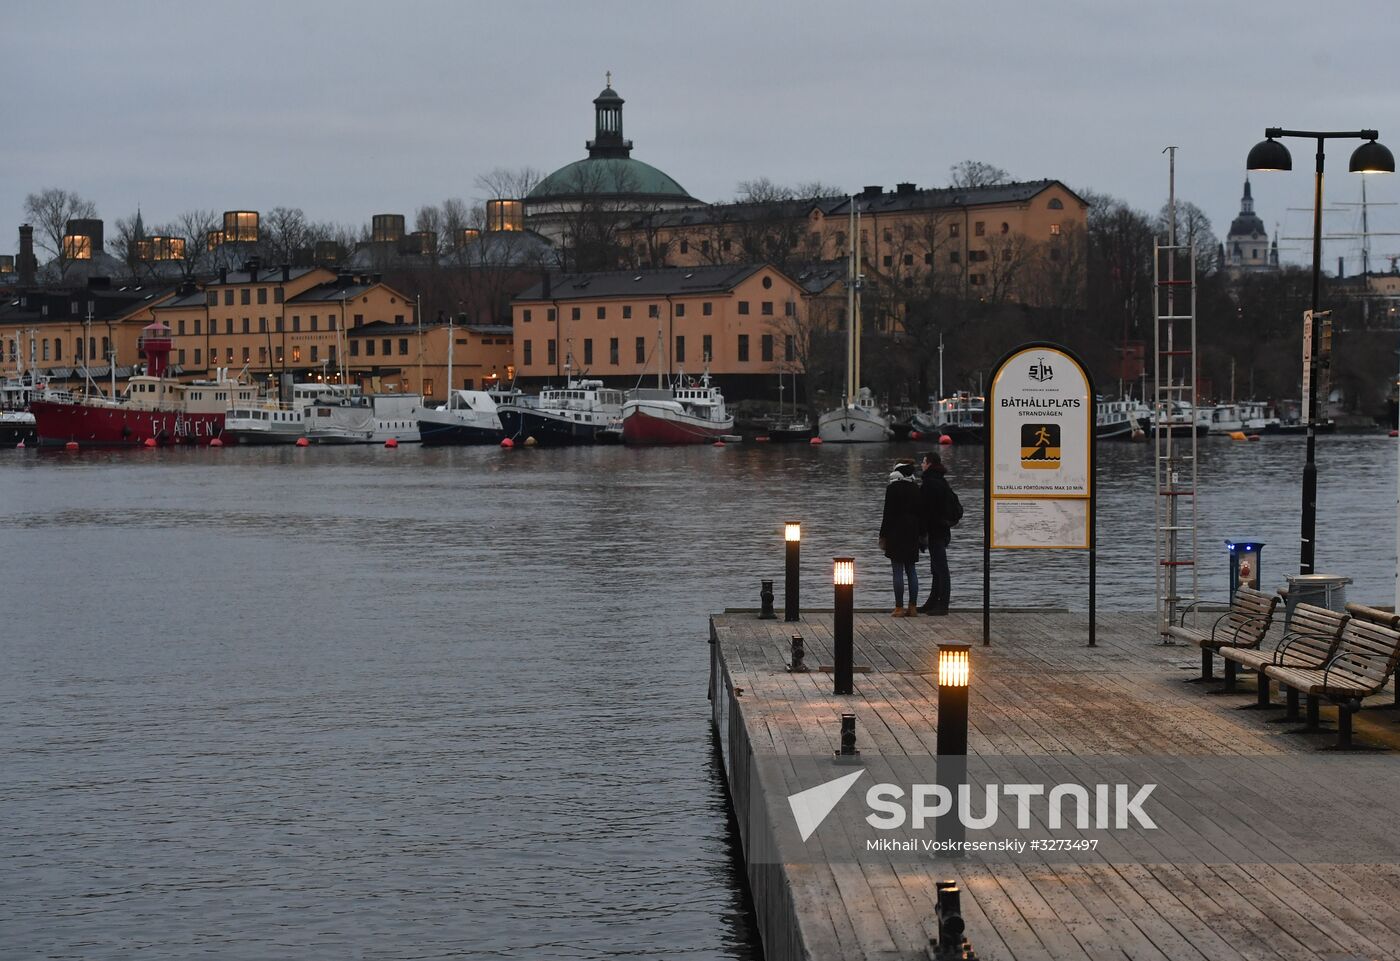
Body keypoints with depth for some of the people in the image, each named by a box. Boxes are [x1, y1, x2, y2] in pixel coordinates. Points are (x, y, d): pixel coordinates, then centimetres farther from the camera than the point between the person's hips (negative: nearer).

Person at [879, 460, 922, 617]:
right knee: (912, 570, 9)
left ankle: (899, 608, -5)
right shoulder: (916, 488, 8)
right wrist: (921, 534, 17)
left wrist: (883, 535, -5)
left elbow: (888, 513, -10)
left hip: (896, 533, -5)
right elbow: (921, 512, 11)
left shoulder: (892, 488, -9)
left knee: (898, 571, -4)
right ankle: (913, 607, 7)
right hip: (912, 534, 5)